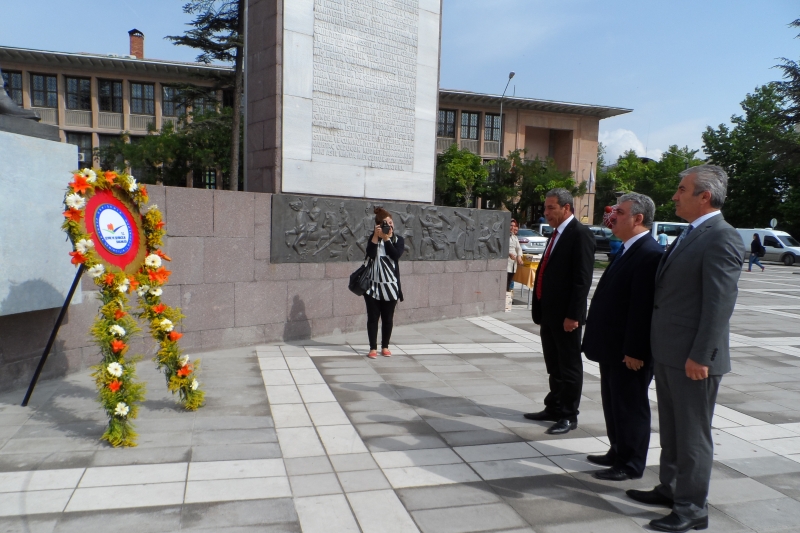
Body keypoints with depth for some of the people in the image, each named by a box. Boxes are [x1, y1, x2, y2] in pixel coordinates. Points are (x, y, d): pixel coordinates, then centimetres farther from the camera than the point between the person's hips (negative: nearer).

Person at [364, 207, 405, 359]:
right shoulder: (374, 238, 5)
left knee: (388, 318, 7)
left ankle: (385, 347, 21)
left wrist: (386, 238, -16)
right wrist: (376, 236, -18)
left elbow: (396, 255, -15)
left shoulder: (398, 240, 5)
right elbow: (370, 254, -14)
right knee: (373, 317, 3)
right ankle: (373, 348, 12)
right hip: (373, 284, 0)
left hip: (390, 285, 0)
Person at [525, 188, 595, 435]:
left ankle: (569, 416, 15)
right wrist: (540, 310, 14)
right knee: (554, 366, 17)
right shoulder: (556, 234, 15)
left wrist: (573, 315, -21)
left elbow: (582, 278, -18)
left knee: (569, 367, 5)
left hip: (565, 315, -8)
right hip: (548, 313, 9)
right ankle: (554, 408, 29)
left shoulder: (580, 234, -12)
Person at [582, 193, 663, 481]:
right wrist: (600, 341, 16)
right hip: (612, 347, 10)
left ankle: (631, 465, 19)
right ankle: (618, 453, 34)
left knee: (630, 406, 5)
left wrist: (634, 350, -23)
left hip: (629, 350, -10)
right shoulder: (627, 250, 12)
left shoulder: (650, 254, -20)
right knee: (613, 402, 19)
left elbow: (643, 307, -24)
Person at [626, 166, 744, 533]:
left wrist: (700, 356, -21)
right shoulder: (690, 234, 13)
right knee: (671, 429, 20)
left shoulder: (721, 239, -16)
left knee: (692, 433, 4)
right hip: (668, 353, 9)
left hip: (693, 358, -9)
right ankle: (670, 488, 35)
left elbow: (720, 304, -21)